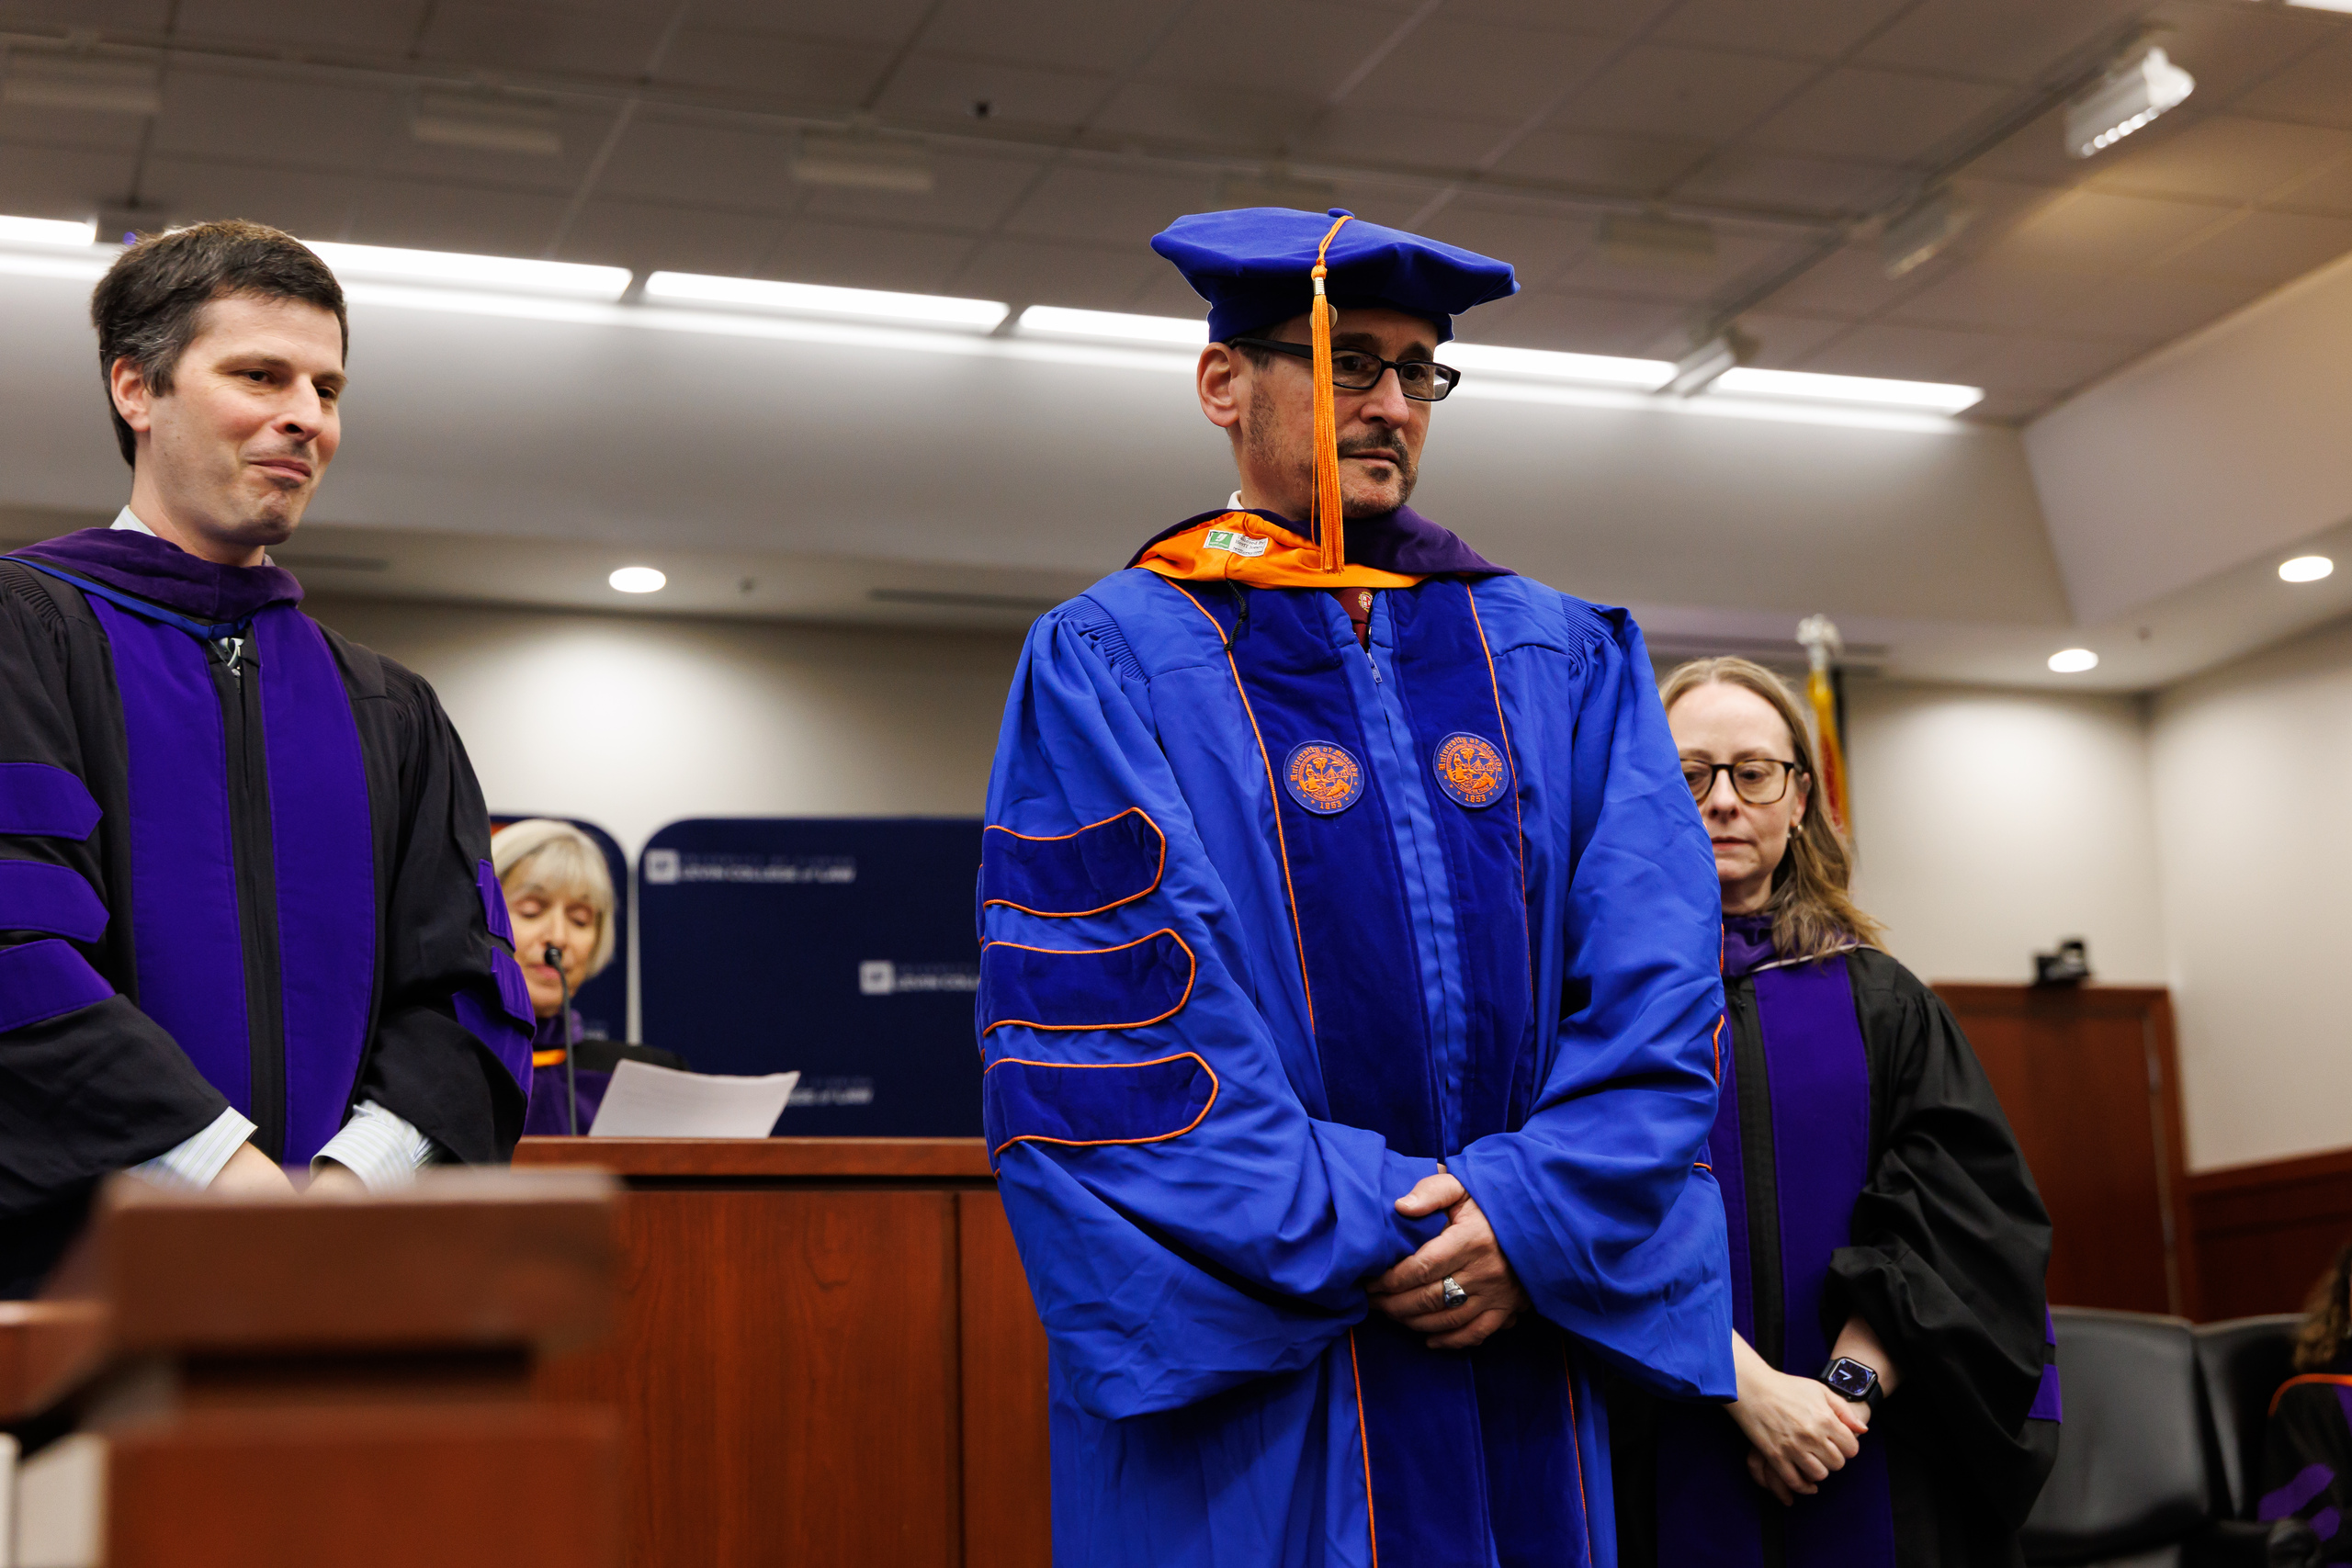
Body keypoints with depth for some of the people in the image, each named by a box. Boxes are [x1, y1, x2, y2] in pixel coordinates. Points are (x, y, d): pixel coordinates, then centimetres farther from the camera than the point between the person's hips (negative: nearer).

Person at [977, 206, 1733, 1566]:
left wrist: (1532, 1215, -13)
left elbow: (1664, 982, 1)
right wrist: (1354, 1233, -15)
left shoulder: (1567, 664, 11)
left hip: (1528, 1376, 4)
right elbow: (1093, 1027, -10)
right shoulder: (1106, 670, 0)